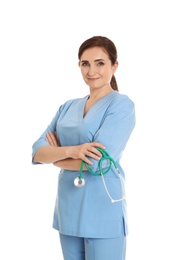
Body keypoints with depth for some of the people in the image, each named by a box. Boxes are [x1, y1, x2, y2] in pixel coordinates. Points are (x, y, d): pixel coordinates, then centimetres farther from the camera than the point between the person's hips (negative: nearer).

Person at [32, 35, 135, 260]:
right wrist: (70, 150, -20)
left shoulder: (122, 104, -8)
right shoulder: (68, 107, 10)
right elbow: (37, 152, 0)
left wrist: (55, 155, -2)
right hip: (67, 210, 6)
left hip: (102, 212, -6)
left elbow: (97, 162, -19)